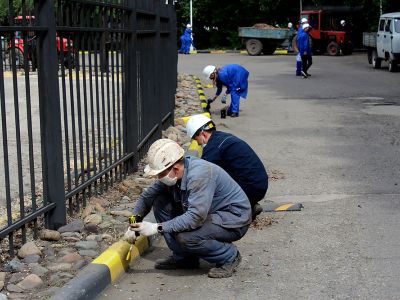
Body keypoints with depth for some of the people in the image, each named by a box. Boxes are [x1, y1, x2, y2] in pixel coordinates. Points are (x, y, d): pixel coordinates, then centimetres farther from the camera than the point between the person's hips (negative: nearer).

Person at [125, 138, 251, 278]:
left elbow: (196, 217, -36)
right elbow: (147, 196, 8)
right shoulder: (171, 173, -5)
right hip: (210, 214, 9)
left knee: (185, 236, -32)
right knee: (160, 202, -4)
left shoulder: (199, 174, -31)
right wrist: (133, 226, -4)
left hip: (235, 219, -9)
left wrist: (157, 228, -33)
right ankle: (184, 257, 5)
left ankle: (229, 256, -5)